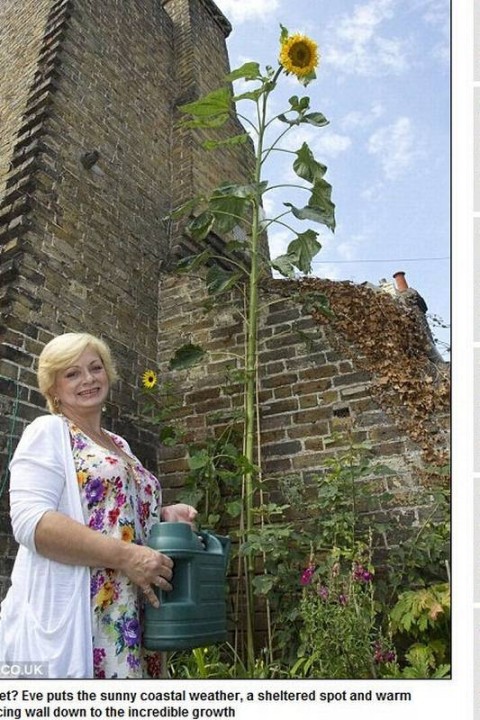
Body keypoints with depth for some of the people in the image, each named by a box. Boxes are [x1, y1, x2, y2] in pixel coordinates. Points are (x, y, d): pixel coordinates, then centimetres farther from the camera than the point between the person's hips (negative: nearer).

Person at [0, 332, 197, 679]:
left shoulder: (120, 445, 18)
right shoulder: (48, 432, -4)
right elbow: (30, 520, -17)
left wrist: (164, 515, 4)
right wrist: (125, 555, -22)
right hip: (70, 615, -7)